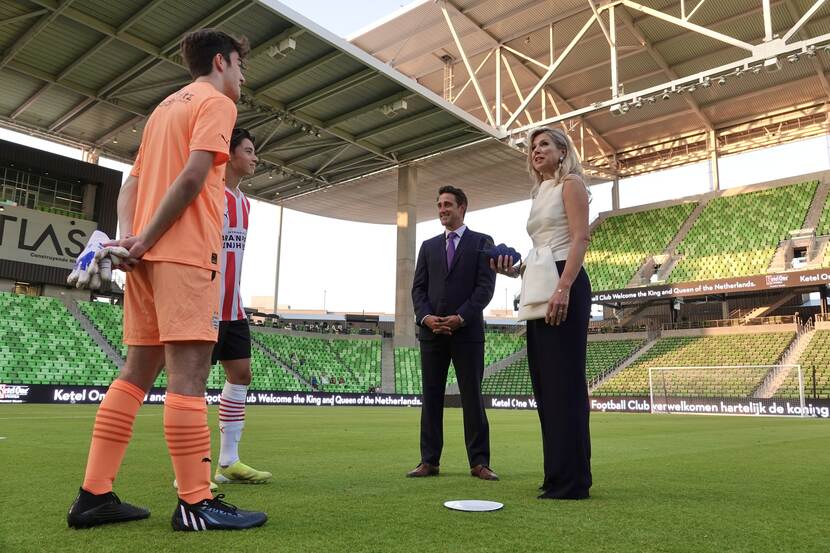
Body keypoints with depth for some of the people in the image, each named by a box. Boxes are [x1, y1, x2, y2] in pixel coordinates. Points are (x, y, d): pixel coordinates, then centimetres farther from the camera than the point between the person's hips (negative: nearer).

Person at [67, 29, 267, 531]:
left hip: (150, 256, 9)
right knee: (188, 372, -10)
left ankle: (95, 496, 10)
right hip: (188, 254, -8)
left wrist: (128, 235, 4)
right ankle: (196, 503, -5)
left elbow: (132, 183, 19)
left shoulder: (165, 107, 28)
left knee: (137, 371, 8)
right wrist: (145, 239, -11)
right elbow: (193, 176, -14)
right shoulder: (216, 102, 1)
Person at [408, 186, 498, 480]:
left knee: (472, 396, -1)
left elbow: (486, 286, -4)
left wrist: (460, 317, -14)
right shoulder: (428, 246, 17)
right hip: (431, 331, 4)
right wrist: (426, 317, -8)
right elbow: (418, 287, 10)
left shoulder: (482, 242, 6)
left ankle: (479, 462, 6)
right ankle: (429, 461, 10)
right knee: (431, 397, 5)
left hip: (468, 331, -3)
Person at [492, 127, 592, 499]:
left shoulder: (571, 184, 1)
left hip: (563, 286, -9)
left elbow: (580, 239, -12)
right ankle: (559, 474, 15)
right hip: (538, 291, 9)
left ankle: (571, 480, -5)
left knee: (565, 381, -10)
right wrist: (514, 269, 6)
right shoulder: (540, 193, 25)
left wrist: (563, 288, -24)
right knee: (546, 383, 8)